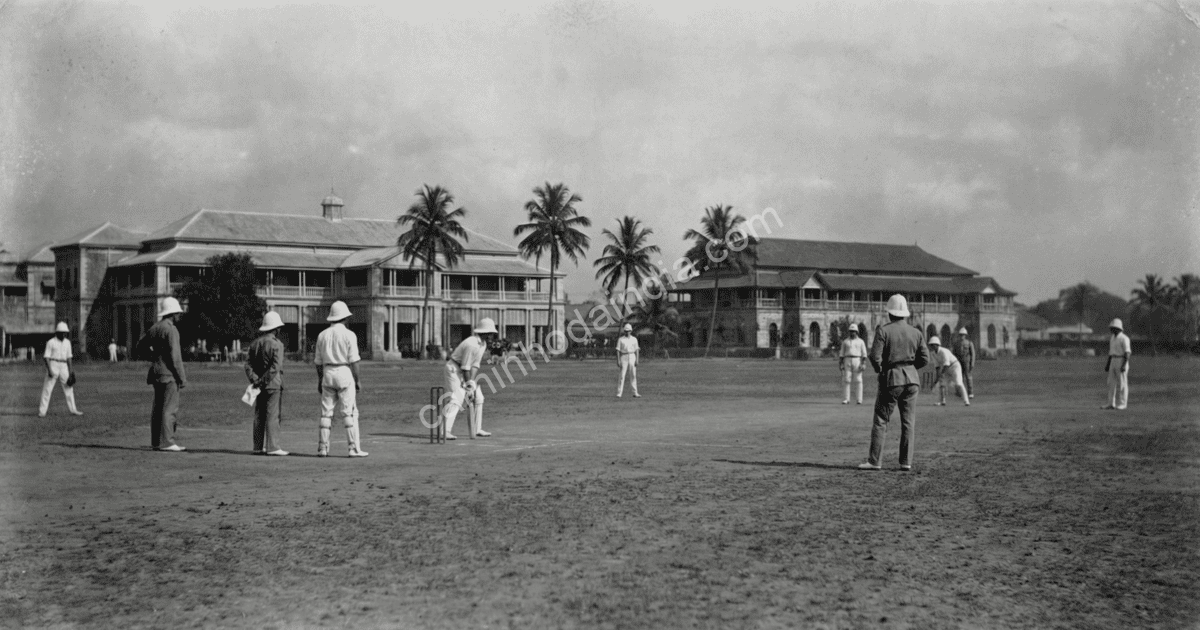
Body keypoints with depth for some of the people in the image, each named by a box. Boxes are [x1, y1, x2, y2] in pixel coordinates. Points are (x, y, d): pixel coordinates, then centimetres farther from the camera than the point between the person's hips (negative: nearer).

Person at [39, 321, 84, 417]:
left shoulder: (67, 342, 9)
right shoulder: (51, 342, -7)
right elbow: (46, 357, -10)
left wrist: (71, 371, 8)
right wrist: (49, 370, -20)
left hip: (63, 367, 5)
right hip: (53, 365, -5)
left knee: (68, 388, 6)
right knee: (47, 389, -4)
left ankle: (73, 410, 11)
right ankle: (42, 411, -3)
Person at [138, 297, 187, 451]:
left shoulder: (154, 328, 13)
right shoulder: (170, 330, -13)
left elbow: (141, 348, 22)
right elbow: (175, 356, -17)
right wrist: (182, 378, -14)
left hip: (156, 373, 9)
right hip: (169, 374, -9)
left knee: (158, 408, 12)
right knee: (169, 408, -7)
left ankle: (156, 442, 16)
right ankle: (166, 442, -9)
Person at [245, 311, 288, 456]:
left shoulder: (254, 343, 10)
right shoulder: (276, 344, -10)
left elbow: (248, 364, 2)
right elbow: (275, 367, -19)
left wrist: (255, 380, -7)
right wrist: (262, 382, -15)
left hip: (260, 385, 6)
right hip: (273, 384, -6)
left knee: (259, 416, 10)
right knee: (273, 415, -5)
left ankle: (258, 447, 12)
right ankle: (272, 447, -7)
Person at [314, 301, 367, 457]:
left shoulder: (322, 335, 9)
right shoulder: (349, 334, -6)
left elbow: (319, 362, 11)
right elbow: (353, 360, -9)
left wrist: (320, 380, 18)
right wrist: (357, 380, -2)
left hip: (327, 374, 5)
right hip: (344, 374, -4)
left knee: (326, 412, 7)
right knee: (349, 412, -3)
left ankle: (322, 448, 6)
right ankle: (354, 448, -5)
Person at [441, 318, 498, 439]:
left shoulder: (483, 344, 4)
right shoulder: (472, 344, -26)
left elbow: (475, 365, 2)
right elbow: (465, 367, -23)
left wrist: (472, 382, -8)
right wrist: (468, 385, -18)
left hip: (466, 372, 10)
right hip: (454, 368, -10)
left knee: (478, 397, 9)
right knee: (456, 398, -20)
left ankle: (476, 429, 17)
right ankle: (444, 431, -25)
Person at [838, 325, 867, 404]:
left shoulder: (860, 342, 7)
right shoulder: (845, 341, 11)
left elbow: (864, 354, 2)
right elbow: (842, 353, 9)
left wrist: (864, 364, -10)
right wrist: (840, 364, 0)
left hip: (857, 361, -1)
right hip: (847, 361, 1)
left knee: (858, 381, -3)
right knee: (846, 380, -5)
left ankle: (859, 400, -1)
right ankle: (846, 399, -3)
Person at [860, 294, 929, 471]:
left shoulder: (883, 330, -7)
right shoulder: (916, 333, 5)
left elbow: (875, 356, -14)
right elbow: (925, 359, 3)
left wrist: (879, 370, 4)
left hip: (891, 379, -4)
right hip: (912, 379, 4)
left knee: (881, 420, 2)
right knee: (908, 422, 6)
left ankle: (875, 461, 0)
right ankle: (906, 462, 5)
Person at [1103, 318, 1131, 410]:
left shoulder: (1124, 338, -13)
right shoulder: (1112, 338, 13)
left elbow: (1127, 352, -17)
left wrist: (1124, 365, -24)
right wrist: (1107, 364, 16)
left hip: (1122, 361, -8)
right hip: (1113, 361, 8)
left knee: (1122, 383, -3)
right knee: (1111, 383, 5)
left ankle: (1122, 404, 4)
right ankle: (1111, 404, 8)